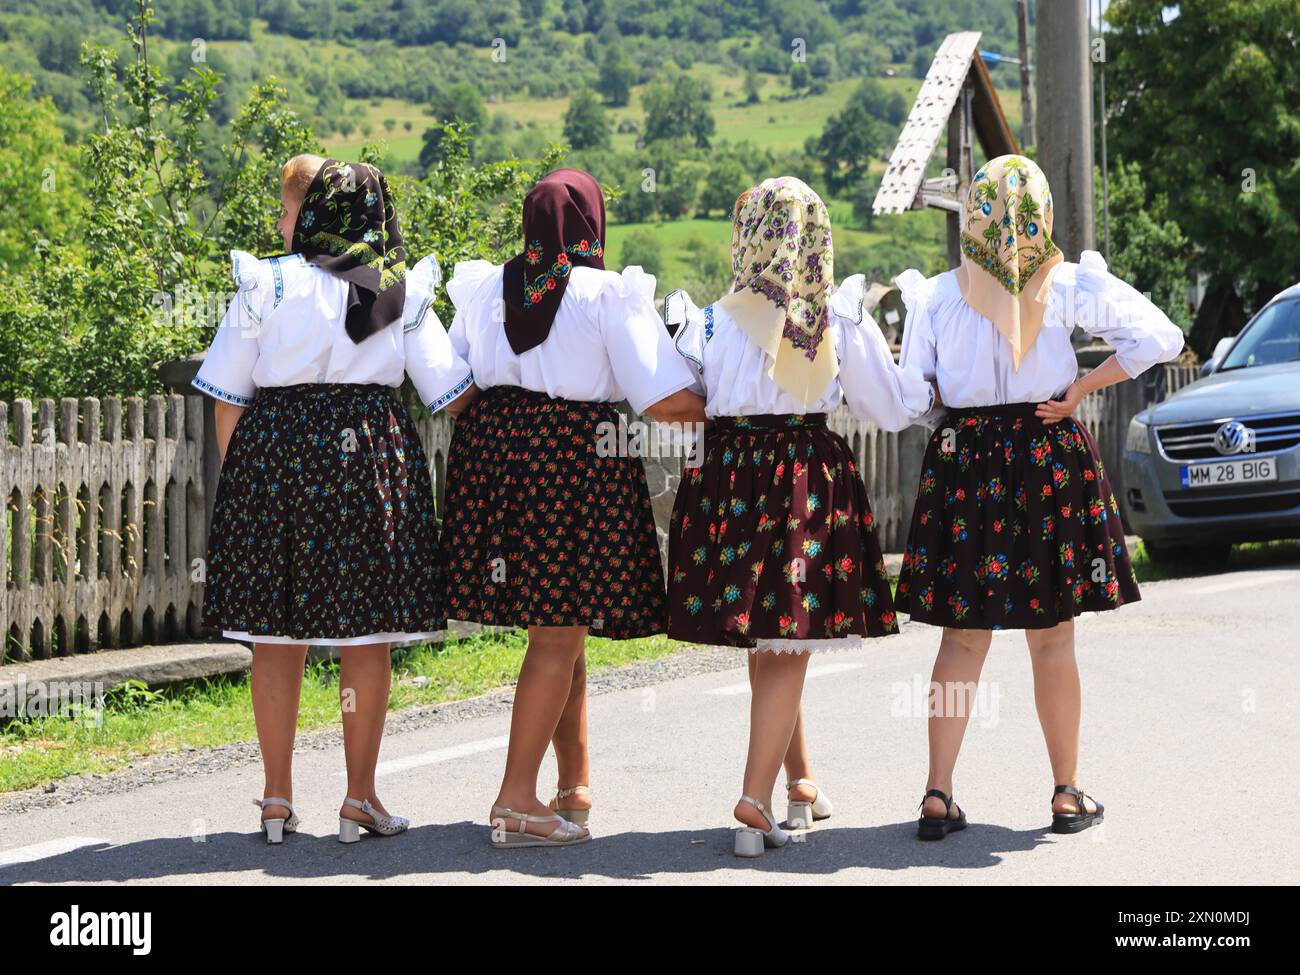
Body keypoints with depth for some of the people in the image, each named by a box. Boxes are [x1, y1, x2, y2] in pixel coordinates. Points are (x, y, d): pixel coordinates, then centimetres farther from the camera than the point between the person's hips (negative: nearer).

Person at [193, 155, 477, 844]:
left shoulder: (265, 283, -1)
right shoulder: (405, 290, 4)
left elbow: (228, 399, 0)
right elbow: (454, 394, 2)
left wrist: (237, 474, 10)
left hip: (273, 451, 0)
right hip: (372, 453, 1)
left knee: (277, 633, 5)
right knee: (367, 633, 5)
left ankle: (277, 799, 10)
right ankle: (360, 799, 7)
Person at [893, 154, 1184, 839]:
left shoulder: (938, 295, -5)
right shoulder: (1068, 286, -6)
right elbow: (1158, 338, -12)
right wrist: (1080, 391, -5)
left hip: (963, 459, 1)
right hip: (1051, 459, -1)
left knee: (963, 638, 8)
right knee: (1052, 640, 10)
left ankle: (938, 796, 5)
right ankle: (1067, 794, 18)